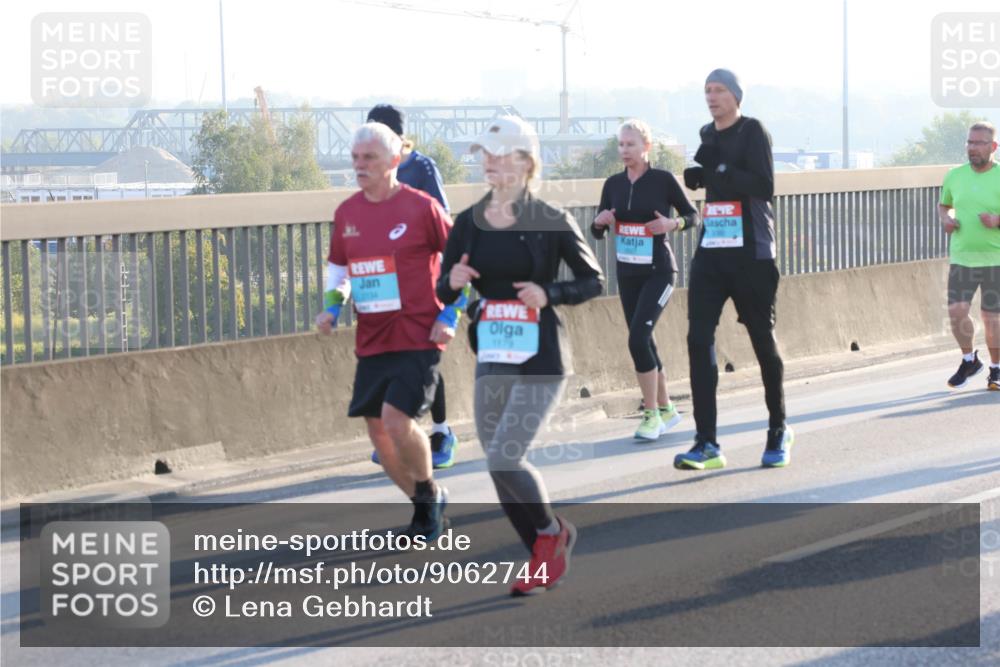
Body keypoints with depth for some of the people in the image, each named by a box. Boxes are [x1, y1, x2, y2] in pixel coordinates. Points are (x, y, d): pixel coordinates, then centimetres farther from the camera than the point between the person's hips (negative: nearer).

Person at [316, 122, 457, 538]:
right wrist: (333, 305, 4)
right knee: (377, 430, 6)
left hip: (417, 337, -6)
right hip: (370, 341, 6)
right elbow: (338, 265, 21)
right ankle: (425, 506, 25)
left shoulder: (421, 208, -9)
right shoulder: (346, 212, 6)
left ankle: (429, 494, 6)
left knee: (396, 418, -19)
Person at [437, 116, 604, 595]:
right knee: (499, 466, 8)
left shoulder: (550, 222, -7)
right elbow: (444, 290, 11)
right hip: (491, 358, 6)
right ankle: (548, 557, 25)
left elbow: (593, 281, 0)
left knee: (503, 459, -15)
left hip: (541, 359, -6)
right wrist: (452, 281, -12)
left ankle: (552, 532, 12)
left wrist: (549, 294, -16)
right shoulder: (469, 223, 5)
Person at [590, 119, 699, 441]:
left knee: (638, 339, -17)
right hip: (627, 273, 6)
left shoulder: (663, 180, -8)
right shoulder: (614, 184, 5)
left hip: (658, 272, -6)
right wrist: (599, 221, -11)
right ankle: (666, 409, 24)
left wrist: (673, 224, -19)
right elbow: (597, 232, 10)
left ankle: (652, 414, -8)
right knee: (643, 342, 10)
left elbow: (693, 216, 1)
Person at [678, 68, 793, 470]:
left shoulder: (752, 132, -7)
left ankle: (779, 431, 23)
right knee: (699, 339, -7)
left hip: (751, 254, -6)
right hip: (711, 251, 6)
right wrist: (697, 175, 9)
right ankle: (707, 443, -9)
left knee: (763, 340, 4)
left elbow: (764, 186, -18)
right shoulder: (708, 135, 14)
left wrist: (719, 168, -23)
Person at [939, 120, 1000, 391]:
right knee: (956, 312, -10)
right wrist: (946, 219, 0)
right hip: (961, 259, 3)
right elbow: (943, 205, 22)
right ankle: (969, 361, 15)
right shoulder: (955, 176, 5)